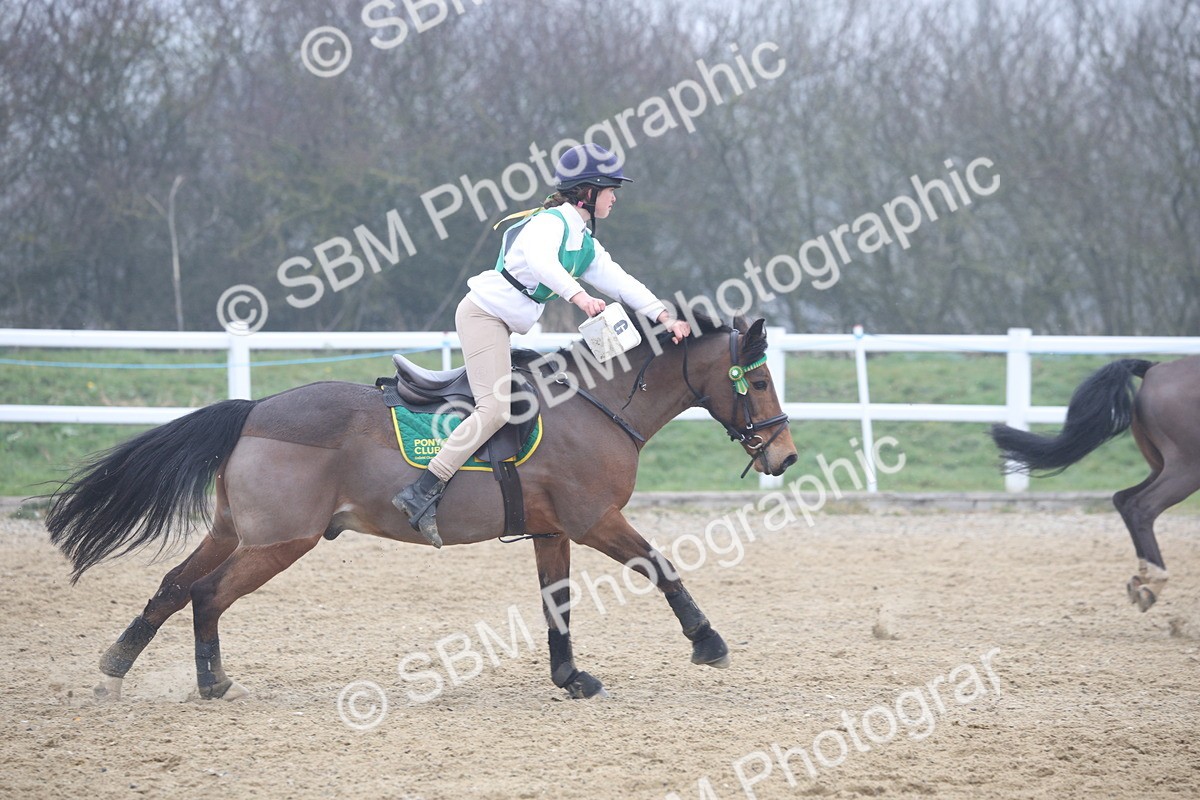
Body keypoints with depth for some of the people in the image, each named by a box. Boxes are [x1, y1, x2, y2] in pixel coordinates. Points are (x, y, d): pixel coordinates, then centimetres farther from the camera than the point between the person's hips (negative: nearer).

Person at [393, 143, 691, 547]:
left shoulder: (586, 245, 17)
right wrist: (578, 295, -47)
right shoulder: (551, 221, -12)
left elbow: (620, 282, 12)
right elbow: (540, 259, -33)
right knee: (496, 408, -21)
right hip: (483, 313, -10)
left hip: (504, 327, 10)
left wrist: (665, 317, -2)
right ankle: (422, 493, -27)